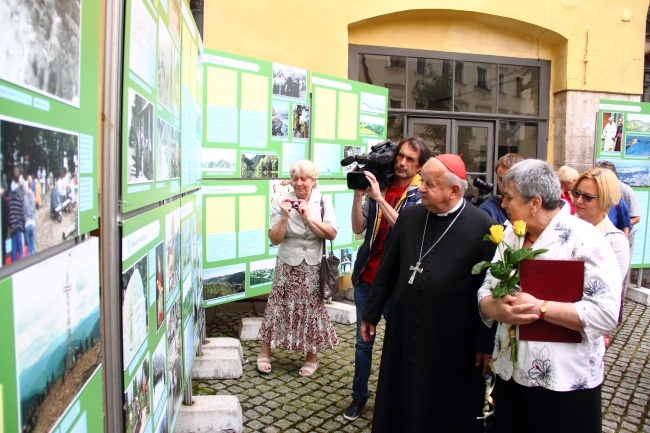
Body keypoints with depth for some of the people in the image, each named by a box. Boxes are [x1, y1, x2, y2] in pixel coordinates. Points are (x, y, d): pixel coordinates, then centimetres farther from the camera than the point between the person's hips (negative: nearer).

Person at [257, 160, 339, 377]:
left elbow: (332, 234, -11)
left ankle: (312, 357, 25)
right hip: (288, 266, 0)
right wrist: (284, 217, -22)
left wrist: (308, 217, -18)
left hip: (313, 267, 0)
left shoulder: (323, 201, -4)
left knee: (312, 309, 8)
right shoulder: (282, 202, -6)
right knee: (278, 307, 6)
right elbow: (275, 239, -8)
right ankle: (265, 353, 23)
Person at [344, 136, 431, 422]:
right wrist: (358, 194, -12)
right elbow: (358, 228, 0)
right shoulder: (378, 185, 4)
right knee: (363, 342, 14)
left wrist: (379, 198, -23)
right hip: (367, 274, 4)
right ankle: (359, 396, 32)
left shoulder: (421, 195, -6)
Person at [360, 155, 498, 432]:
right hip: (404, 331, 4)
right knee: (399, 404, 17)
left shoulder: (483, 227, -12)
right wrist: (371, 314, 12)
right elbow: (387, 270, 8)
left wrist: (486, 344, -5)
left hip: (453, 343, -3)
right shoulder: (409, 217, 1)